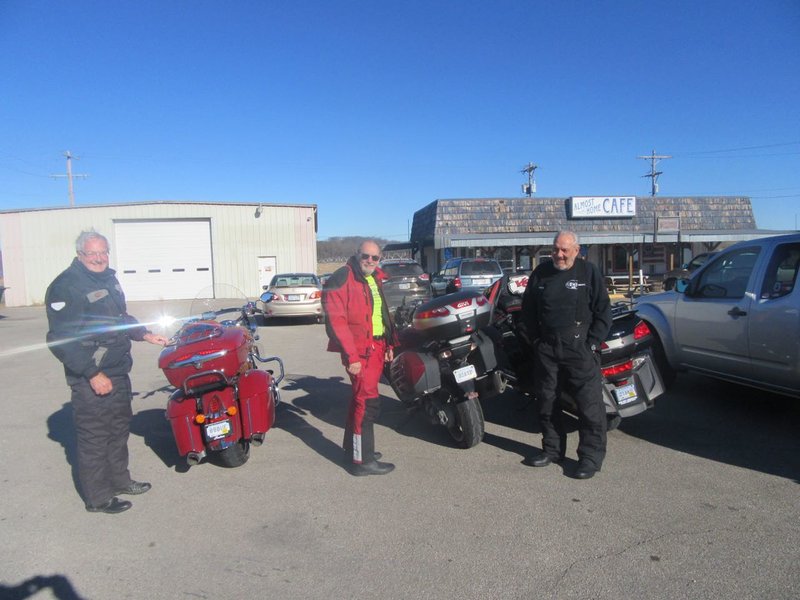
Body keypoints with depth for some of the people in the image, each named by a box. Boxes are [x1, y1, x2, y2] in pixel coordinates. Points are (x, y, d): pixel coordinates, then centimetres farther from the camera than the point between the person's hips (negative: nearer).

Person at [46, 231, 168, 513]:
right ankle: (97, 497, 16)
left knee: (119, 428, 20)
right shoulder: (65, 287, -18)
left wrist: (145, 334, 12)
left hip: (118, 371, 9)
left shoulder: (108, 278, 10)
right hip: (90, 378, -9)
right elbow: (60, 340, -22)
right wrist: (93, 374, -24)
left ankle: (119, 479, 37)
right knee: (94, 437, 2)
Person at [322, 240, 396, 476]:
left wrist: (388, 344, 17)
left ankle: (352, 446, 33)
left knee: (361, 397, 18)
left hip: (376, 348, 9)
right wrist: (352, 357, -22)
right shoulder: (342, 279, -14)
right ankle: (362, 460, 2)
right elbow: (337, 321, -19)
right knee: (368, 402, -8)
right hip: (359, 350, -9)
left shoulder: (375, 278, 13)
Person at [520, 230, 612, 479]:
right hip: (546, 348, 4)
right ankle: (552, 449, 27)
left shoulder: (589, 272, 0)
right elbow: (528, 309, 17)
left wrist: (592, 344, -7)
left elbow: (603, 312, 0)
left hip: (580, 349, -4)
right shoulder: (541, 272, 9)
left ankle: (591, 456, 7)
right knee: (546, 400, 12)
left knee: (589, 402, -5)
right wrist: (535, 339, 10)